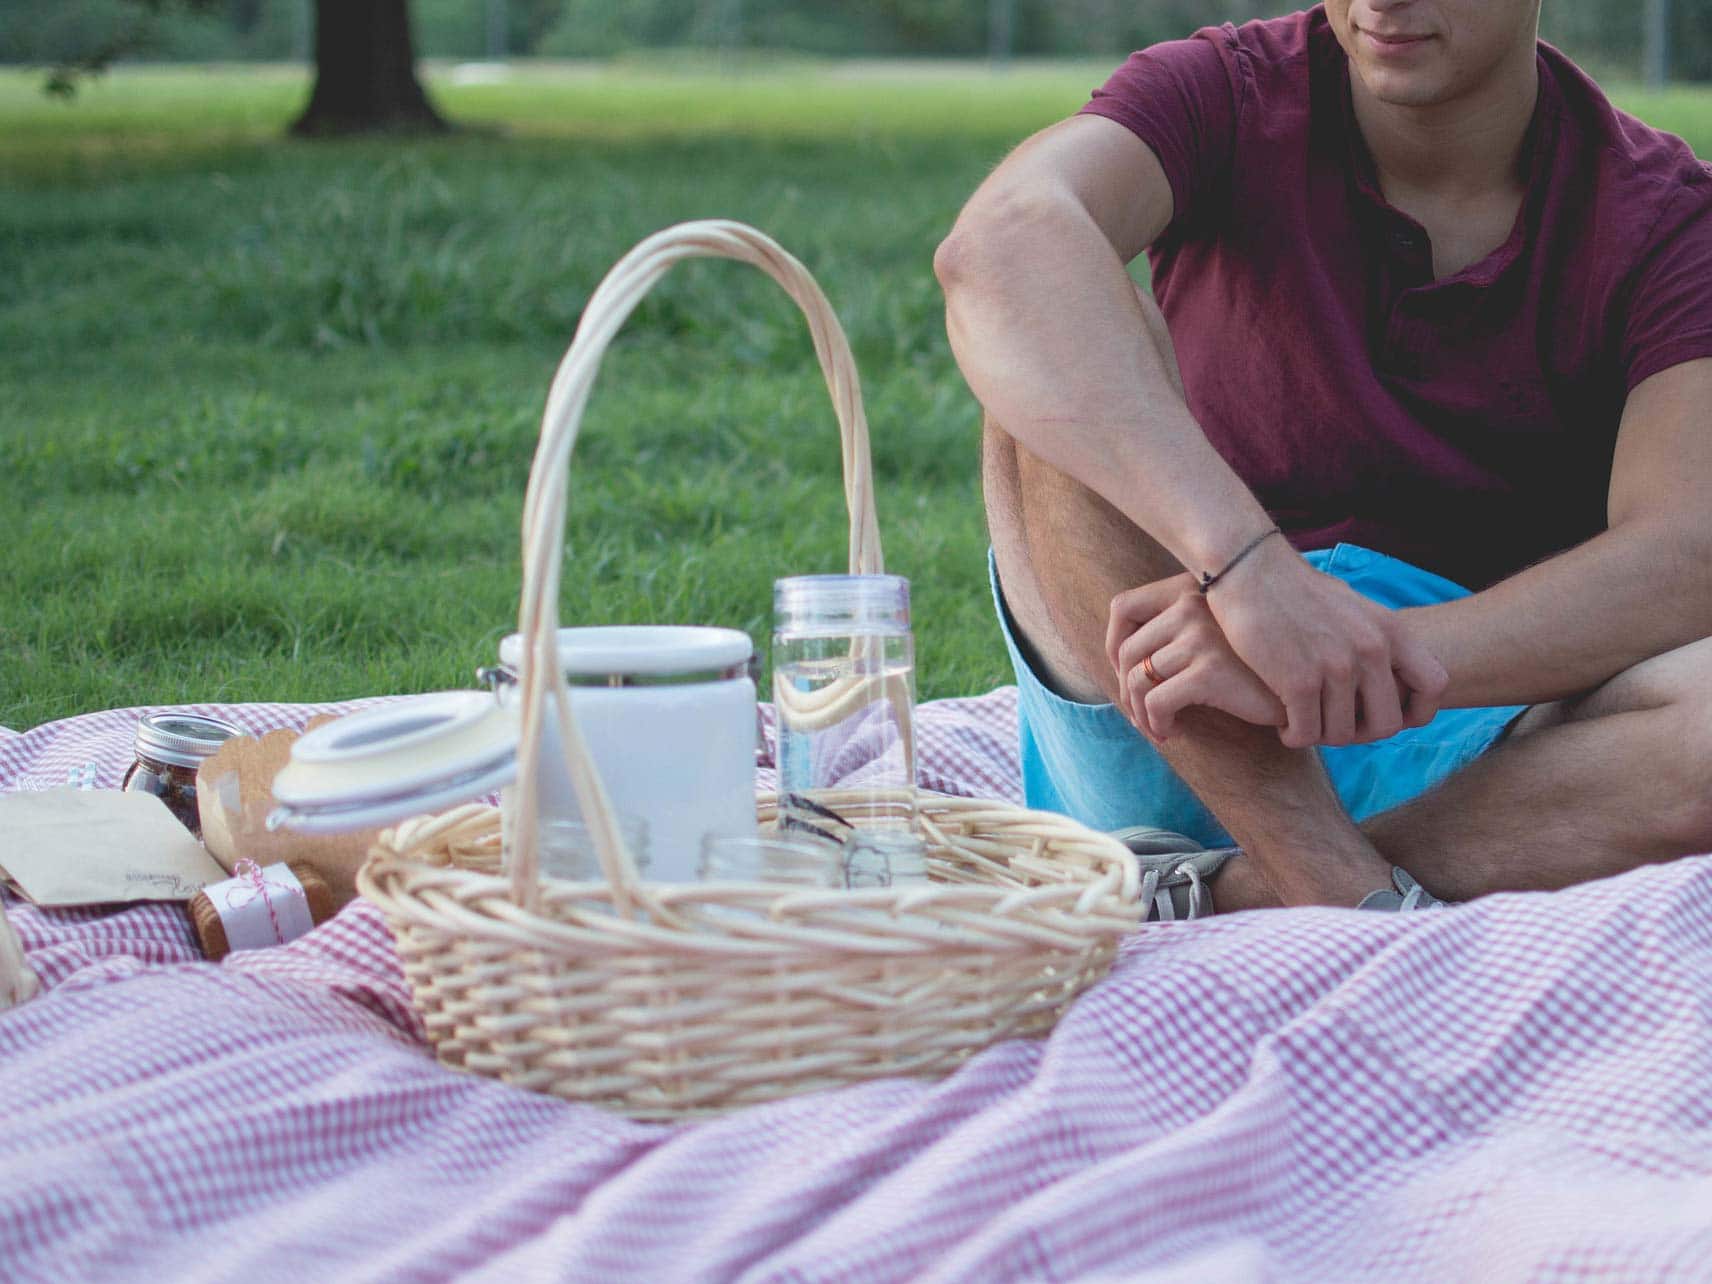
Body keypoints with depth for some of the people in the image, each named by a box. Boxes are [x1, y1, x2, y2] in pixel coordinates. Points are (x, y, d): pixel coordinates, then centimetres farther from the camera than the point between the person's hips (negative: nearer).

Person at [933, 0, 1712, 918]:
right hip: (1174, 759, 0)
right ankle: (1355, 903, -31)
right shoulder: (1223, 98, -4)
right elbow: (999, 242, -28)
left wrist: (1385, 654, -36)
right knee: (1059, 368, -25)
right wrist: (1245, 563, -43)